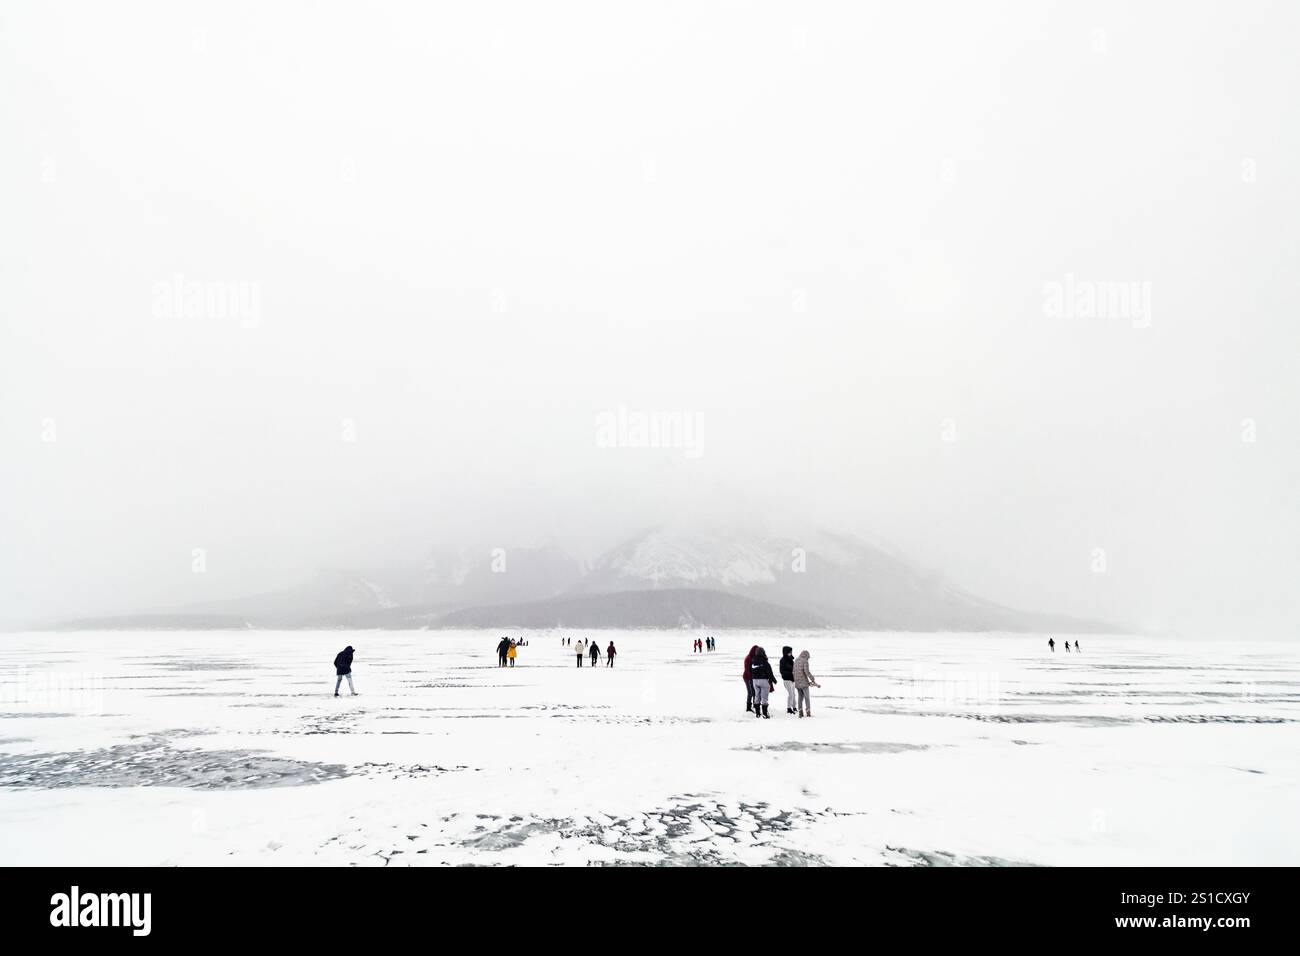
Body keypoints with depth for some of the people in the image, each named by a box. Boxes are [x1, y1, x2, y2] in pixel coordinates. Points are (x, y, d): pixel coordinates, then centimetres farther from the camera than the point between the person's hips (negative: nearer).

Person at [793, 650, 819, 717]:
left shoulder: (796, 661, 13)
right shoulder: (805, 661, -9)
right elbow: (807, 672, -20)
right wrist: (813, 680, -18)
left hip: (797, 683, 6)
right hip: (804, 682, -6)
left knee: (800, 697, 12)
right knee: (807, 697, 4)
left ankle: (800, 713, 5)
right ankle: (808, 713, 1)